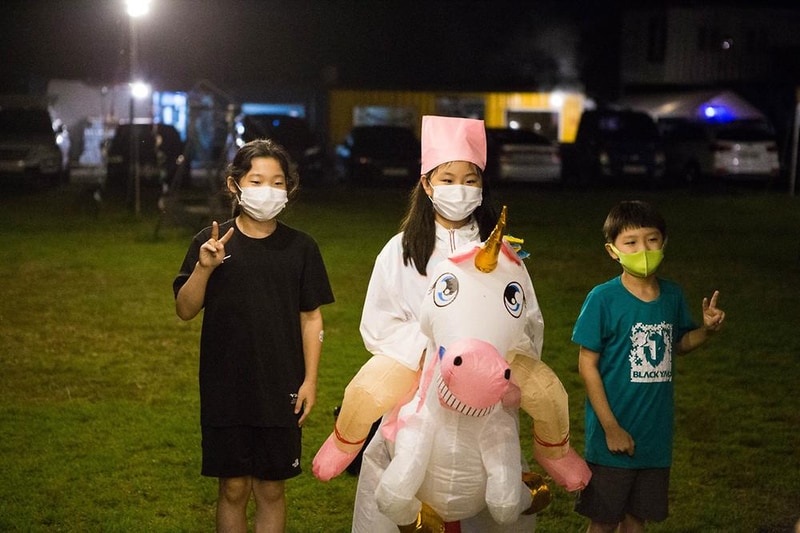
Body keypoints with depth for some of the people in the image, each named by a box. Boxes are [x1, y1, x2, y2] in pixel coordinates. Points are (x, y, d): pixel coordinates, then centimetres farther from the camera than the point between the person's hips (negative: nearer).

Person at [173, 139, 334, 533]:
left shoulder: (300, 247, 0)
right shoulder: (211, 243, -2)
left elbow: (311, 318, 3)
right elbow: (185, 311, -4)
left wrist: (310, 380, -2)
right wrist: (203, 268, -21)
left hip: (281, 391, 1)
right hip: (225, 391, 0)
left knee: (271, 490, 9)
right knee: (233, 489, 8)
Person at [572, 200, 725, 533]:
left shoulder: (672, 295, 1)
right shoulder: (603, 299, -14)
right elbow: (587, 365, -12)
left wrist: (706, 329, -5)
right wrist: (611, 427, -14)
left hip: (656, 435, 4)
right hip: (613, 434, -4)